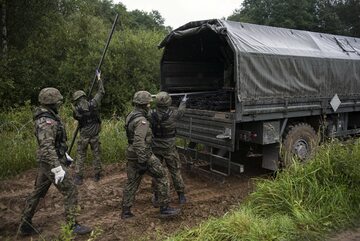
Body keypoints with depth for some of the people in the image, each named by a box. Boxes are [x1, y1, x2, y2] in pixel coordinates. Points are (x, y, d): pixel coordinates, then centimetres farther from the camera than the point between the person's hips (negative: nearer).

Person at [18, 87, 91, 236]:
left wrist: (64, 154, 27)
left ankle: (25, 225, 28)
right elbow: (46, 147, -34)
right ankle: (73, 226, 6)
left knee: (38, 193, 18)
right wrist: (57, 168, -35)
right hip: (51, 163, -10)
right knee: (70, 192, -2)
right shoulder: (47, 122, -26)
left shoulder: (47, 118, 8)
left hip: (46, 163, 10)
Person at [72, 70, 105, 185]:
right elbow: (101, 92, 2)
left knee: (80, 156, 9)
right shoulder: (93, 104, -9)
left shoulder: (76, 109, -11)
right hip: (95, 136, 1)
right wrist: (99, 78, 11)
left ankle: (78, 177, 8)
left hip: (84, 136, -1)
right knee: (97, 155, 13)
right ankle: (97, 175, 20)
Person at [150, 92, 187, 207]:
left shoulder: (151, 114, -14)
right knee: (175, 171, 12)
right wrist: (183, 101, 26)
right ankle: (181, 197, 21)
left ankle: (156, 198, 18)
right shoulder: (172, 114, -17)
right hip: (169, 148, -2)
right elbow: (181, 111, 8)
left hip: (155, 148, 2)